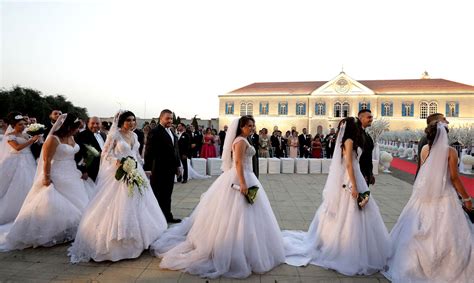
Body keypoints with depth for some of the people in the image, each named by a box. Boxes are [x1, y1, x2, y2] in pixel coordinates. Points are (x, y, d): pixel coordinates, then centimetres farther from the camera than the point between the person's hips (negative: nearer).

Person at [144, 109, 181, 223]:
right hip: (158, 170, -8)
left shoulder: (172, 133, 14)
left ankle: (167, 216, 27)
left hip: (170, 170, 8)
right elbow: (149, 151, -15)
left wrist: (177, 166, 17)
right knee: (157, 195, 5)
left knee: (167, 195, 16)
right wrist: (148, 169, -18)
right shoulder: (155, 132, -11)